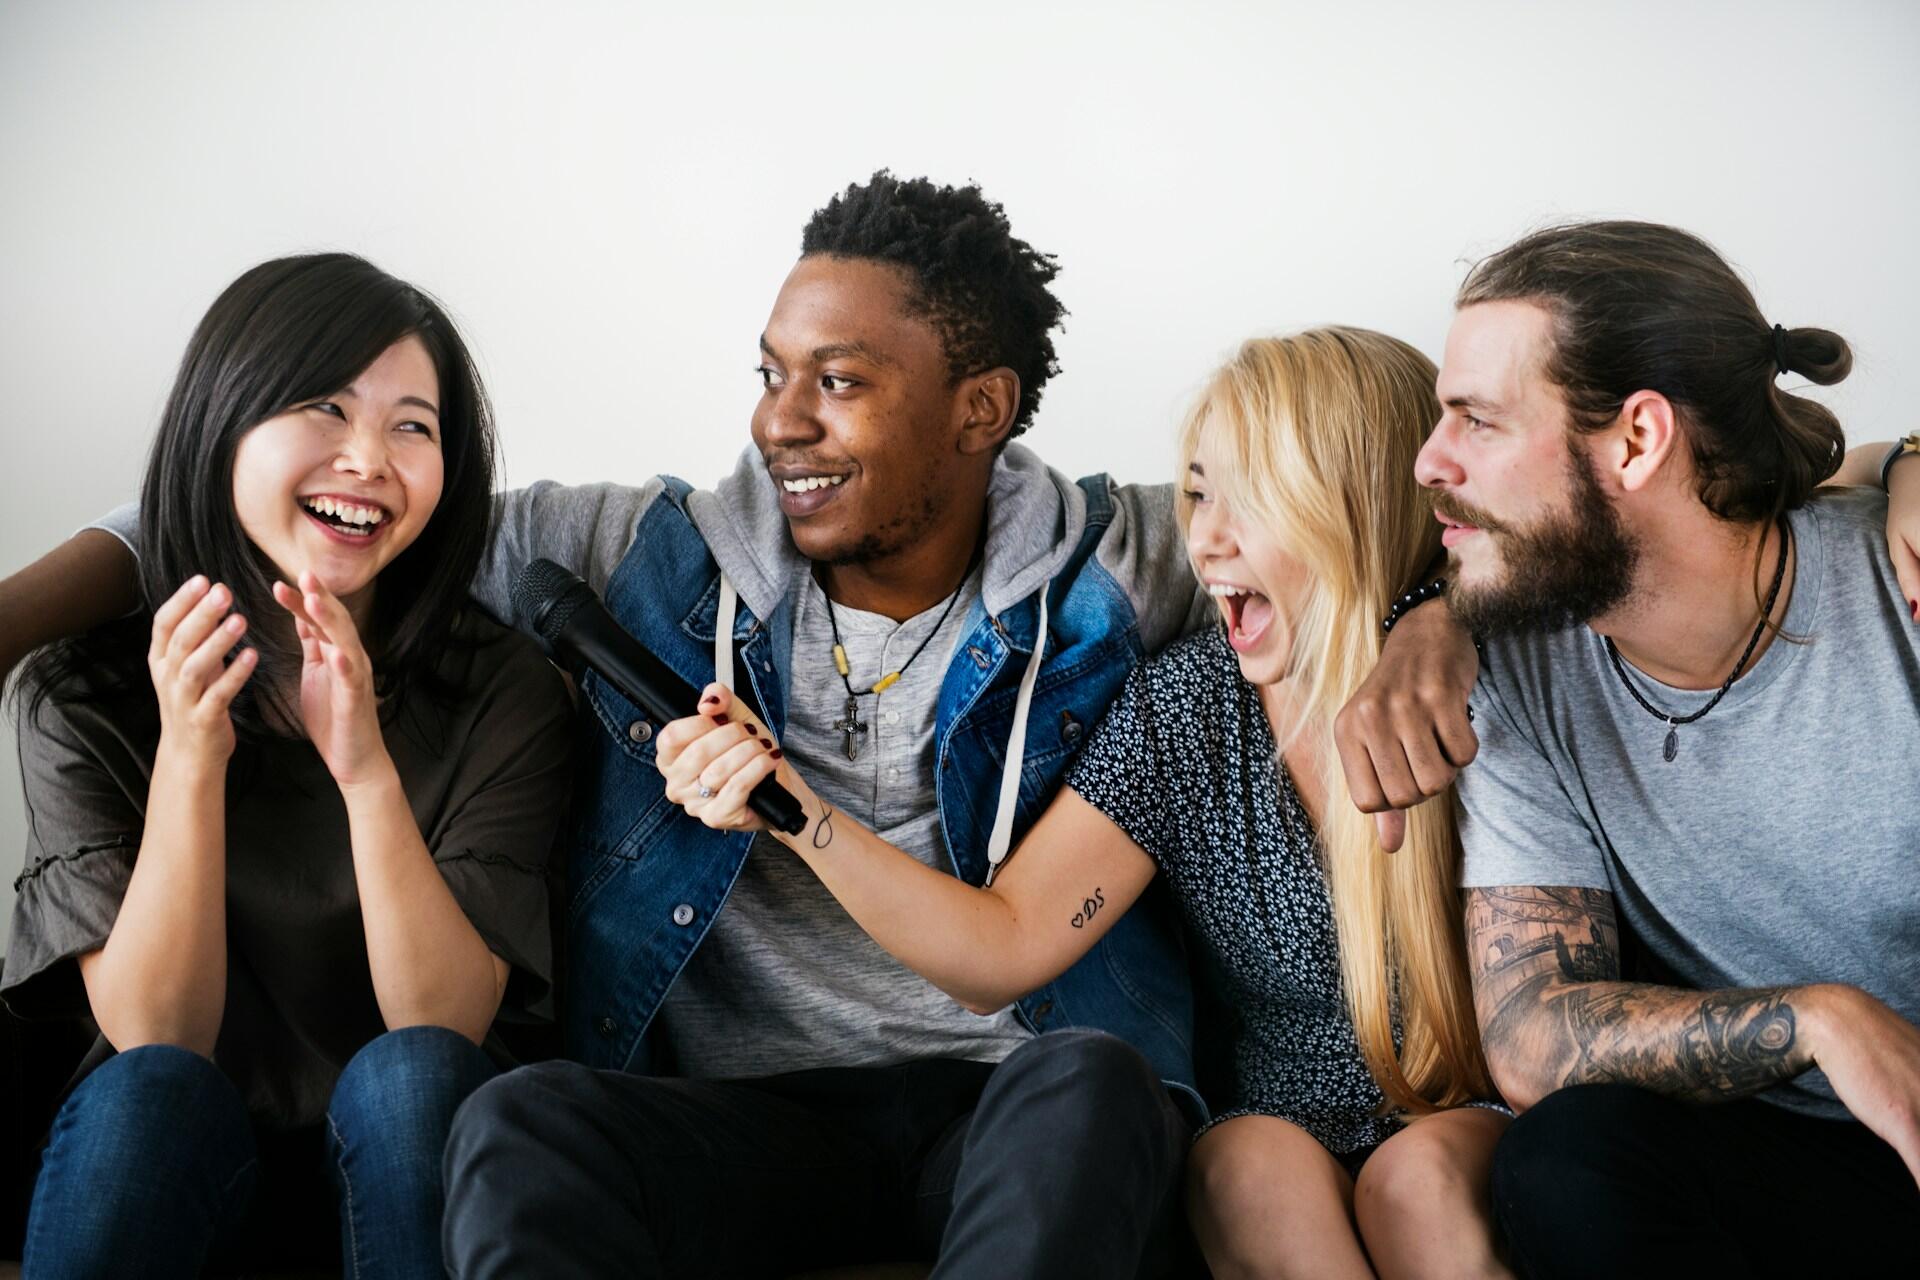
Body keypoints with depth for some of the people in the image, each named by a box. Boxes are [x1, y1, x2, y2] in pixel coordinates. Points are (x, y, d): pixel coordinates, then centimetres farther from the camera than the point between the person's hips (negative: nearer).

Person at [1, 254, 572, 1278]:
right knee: (141, 1092, -32)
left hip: (400, 1154, 1)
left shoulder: (503, 694, -8)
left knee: (407, 1075, -31)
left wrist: (367, 772, -30)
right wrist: (189, 760, -27)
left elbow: (449, 1023, -16)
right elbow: (154, 1038, -14)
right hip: (171, 1162, 0)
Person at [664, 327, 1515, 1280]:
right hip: (1272, 1133, 2)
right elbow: (1003, 950, -8)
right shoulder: (1181, 709, -3)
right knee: (1261, 1166, -31)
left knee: (1422, 1177, -33)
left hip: (1466, 1138, -1)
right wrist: (795, 809, -18)